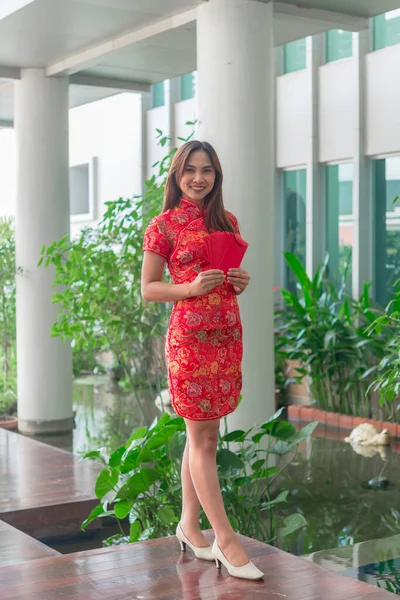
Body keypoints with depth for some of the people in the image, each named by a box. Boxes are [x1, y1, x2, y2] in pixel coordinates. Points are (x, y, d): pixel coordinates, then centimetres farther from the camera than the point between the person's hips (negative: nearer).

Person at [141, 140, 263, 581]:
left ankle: (189, 525, 23)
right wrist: (190, 288, -18)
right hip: (189, 338, -6)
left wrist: (241, 283, 0)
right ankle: (225, 539, 4)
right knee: (202, 438, -1)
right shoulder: (164, 225, -3)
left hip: (228, 335, 6)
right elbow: (147, 289, -3)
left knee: (204, 435, 12)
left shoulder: (227, 221, 12)